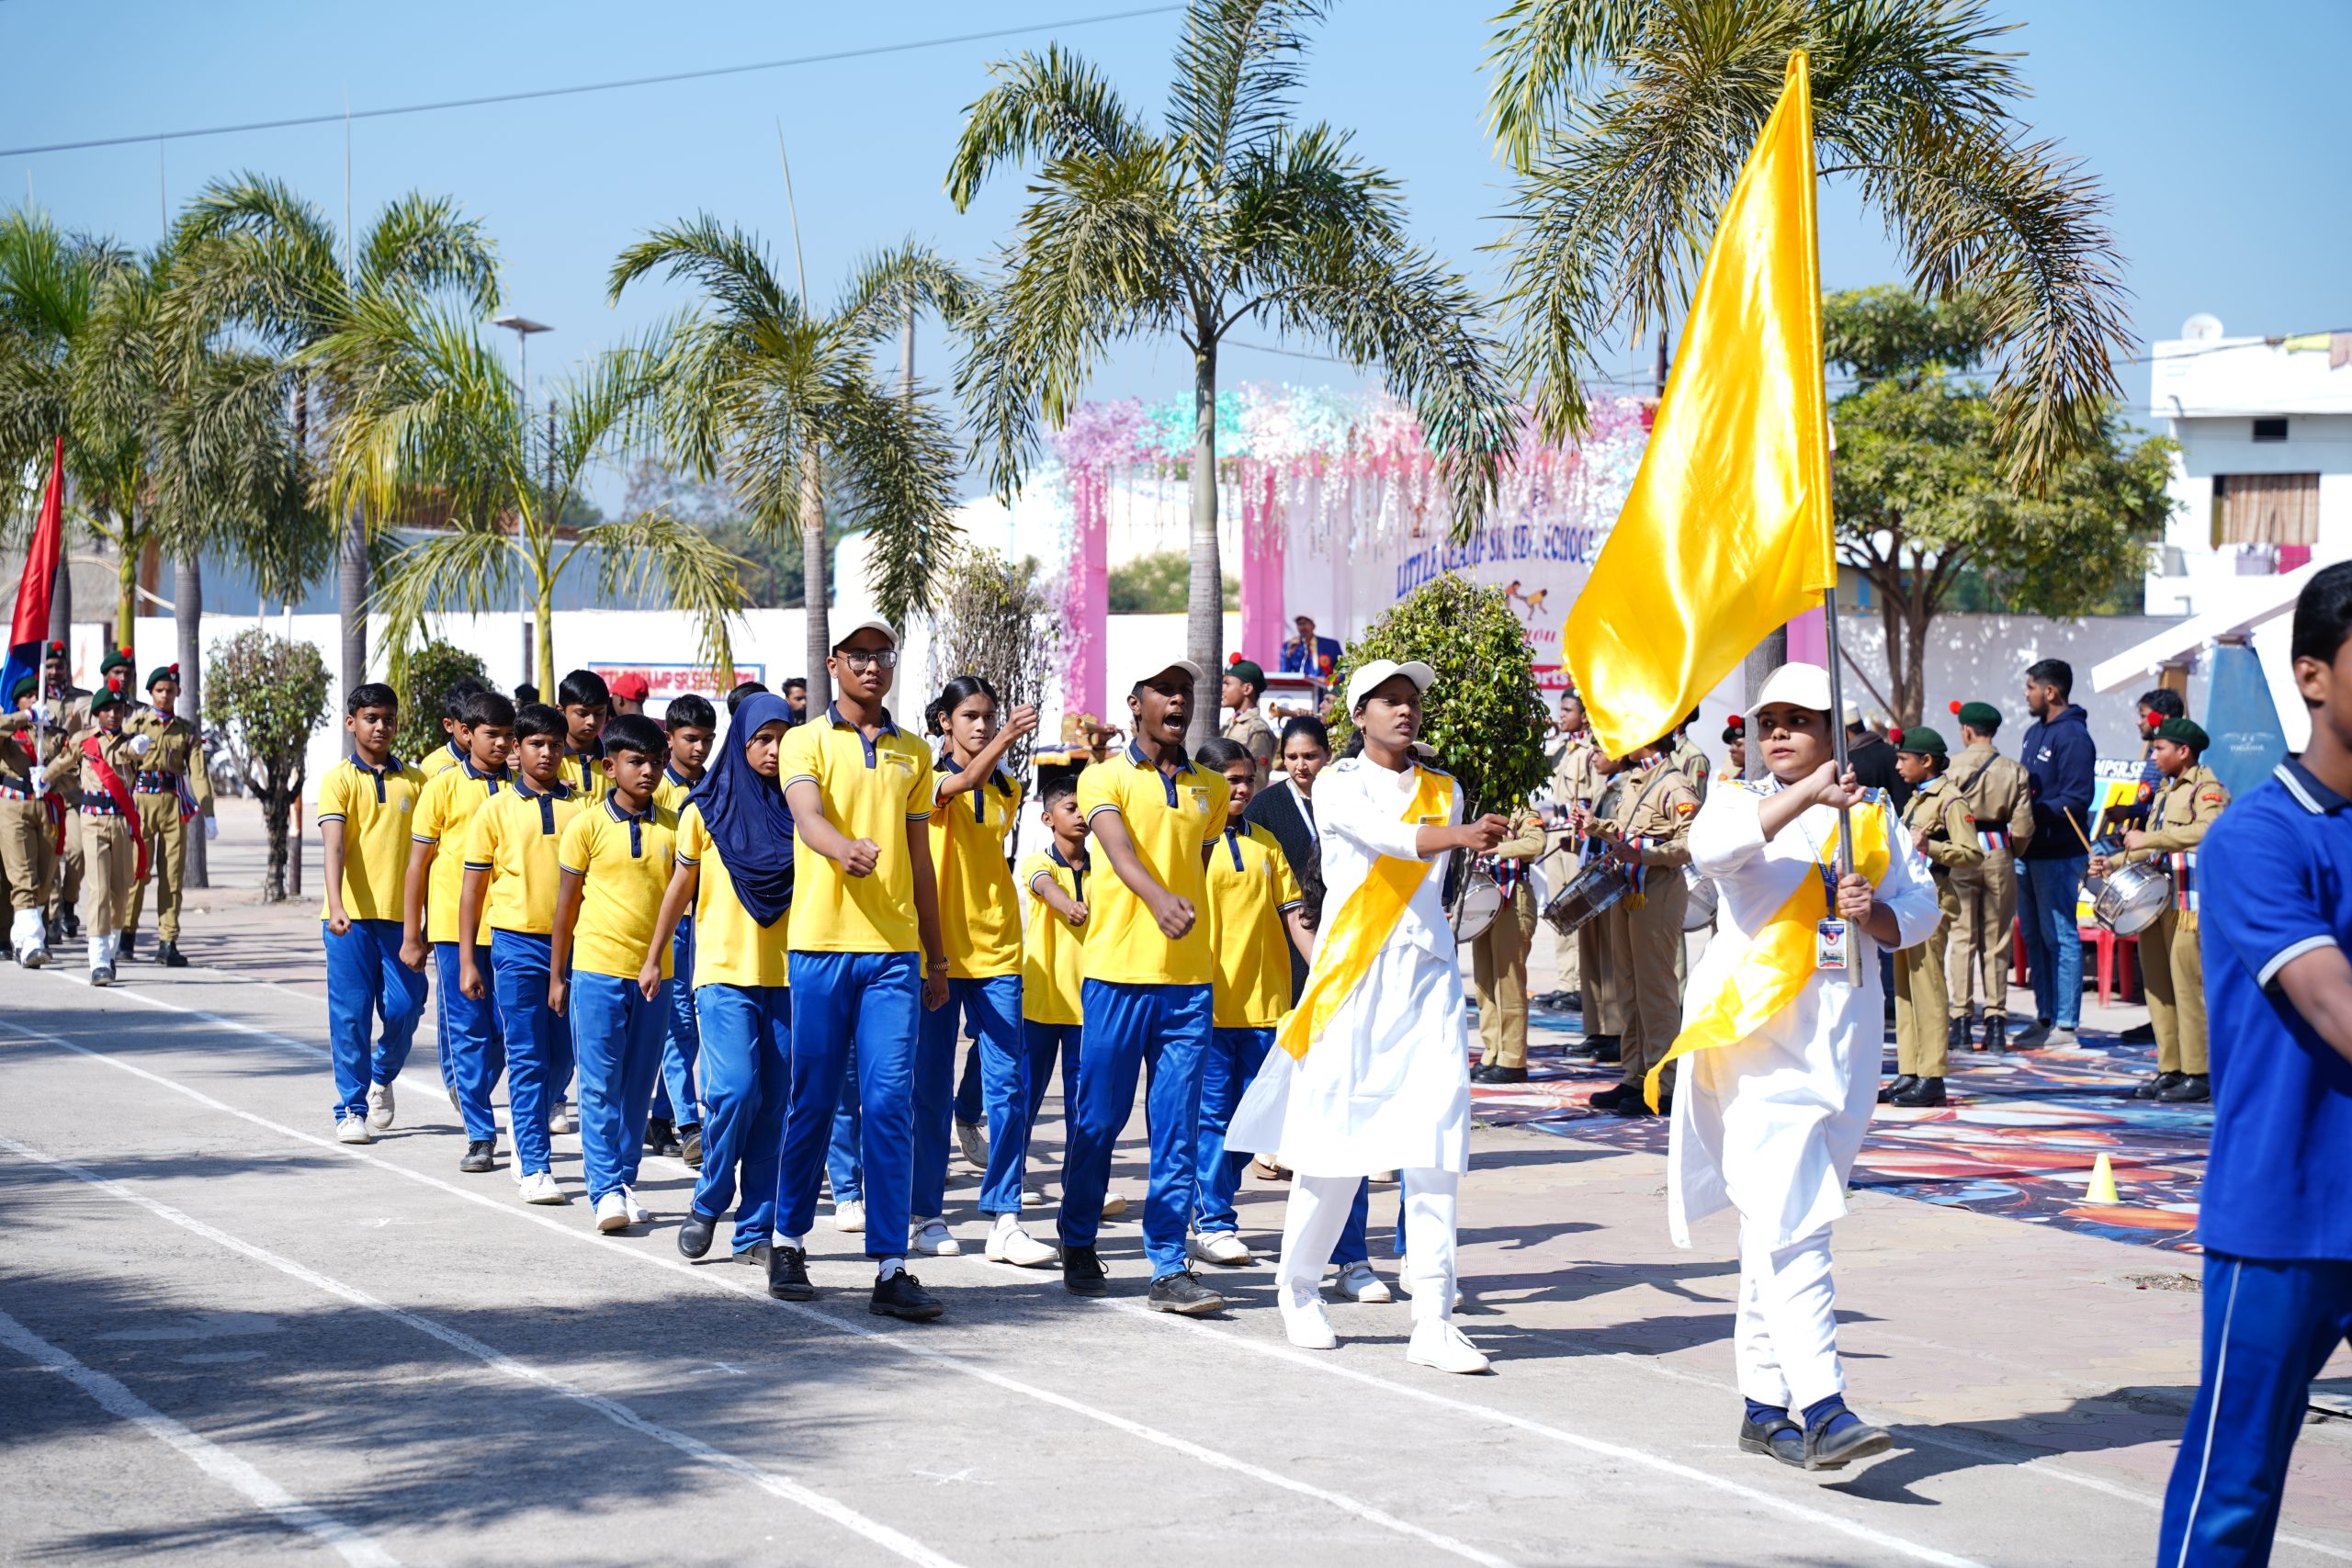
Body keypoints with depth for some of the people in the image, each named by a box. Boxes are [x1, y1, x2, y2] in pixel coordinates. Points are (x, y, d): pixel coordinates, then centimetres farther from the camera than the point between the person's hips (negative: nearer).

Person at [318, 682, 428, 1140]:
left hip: (401, 914, 3)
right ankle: (351, 1107, 9)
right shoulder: (339, 779, -1)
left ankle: (382, 1076, 27)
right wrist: (337, 905, -28)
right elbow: (334, 845, -14)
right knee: (351, 1012, -1)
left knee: (404, 1008, -2)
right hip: (351, 915, -2)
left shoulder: (414, 781, 10)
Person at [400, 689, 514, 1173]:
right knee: (467, 1032, -2)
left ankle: (468, 1094, 27)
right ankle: (480, 1137, 3)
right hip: (454, 927, -2)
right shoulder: (443, 787, 1)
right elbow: (418, 863, 3)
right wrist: (412, 936, 1)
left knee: (506, 1029, 0)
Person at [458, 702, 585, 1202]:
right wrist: (467, 961, 0)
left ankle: (529, 1128, 33)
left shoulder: (581, 807, 7)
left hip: (572, 941, 2)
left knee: (562, 1057, 8)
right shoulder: (496, 809, 3)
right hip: (517, 941, -2)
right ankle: (534, 1169, -2)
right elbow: (472, 888, 5)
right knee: (527, 1058, -4)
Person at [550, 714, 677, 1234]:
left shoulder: (672, 827, 6)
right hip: (597, 970, -3)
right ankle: (607, 1191, -4)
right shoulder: (587, 826, -2)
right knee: (600, 1085, -4)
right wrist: (557, 977, 3)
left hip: (654, 973, 3)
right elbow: (566, 904, 3)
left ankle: (626, 1181, 17)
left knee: (639, 1085, 8)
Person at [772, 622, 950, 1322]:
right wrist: (844, 848, -41)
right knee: (813, 1100, 4)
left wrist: (937, 956, 18)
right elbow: (808, 815, -18)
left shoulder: (913, 754, 15)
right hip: (822, 944, -3)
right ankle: (790, 1239, 22)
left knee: (891, 1102, -5)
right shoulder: (807, 742, 2)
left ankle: (891, 1268, -6)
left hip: (896, 950, 3)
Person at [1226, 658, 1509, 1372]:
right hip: (1351, 970, -4)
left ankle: (1433, 1320, -7)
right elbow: (1384, 835, -20)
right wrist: (1462, 835, -35)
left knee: (1434, 1141, -6)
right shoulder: (1339, 783, 0)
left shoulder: (1445, 791, 16)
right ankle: (1297, 1288, 19)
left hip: (1428, 973, 4)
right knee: (1336, 1138, -3)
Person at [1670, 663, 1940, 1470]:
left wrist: (1874, 913, -9)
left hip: (1842, 1037, 5)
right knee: (1789, 1222, -16)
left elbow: (1920, 906, 13)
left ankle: (1764, 1406, 18)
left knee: (1784, 1223, 11)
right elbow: (1713, 847, -19)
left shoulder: (1871, 813, 16)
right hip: (1758, 1032, -4)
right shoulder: (1741, 799, 4)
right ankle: (1820, 1405, -22)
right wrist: (1805, 795, -29)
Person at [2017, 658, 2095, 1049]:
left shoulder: (2073, 736, -13)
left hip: (2059, 855, -9)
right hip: (2031, 851, 9)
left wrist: (2029, 813, -23)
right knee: (2035, 935, 12)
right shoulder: (2035, 732, 16)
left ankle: (2065, 1025, -3)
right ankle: (2045, 1018, 20)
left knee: (2060, 936, -6)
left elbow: (2075, 800, -19)